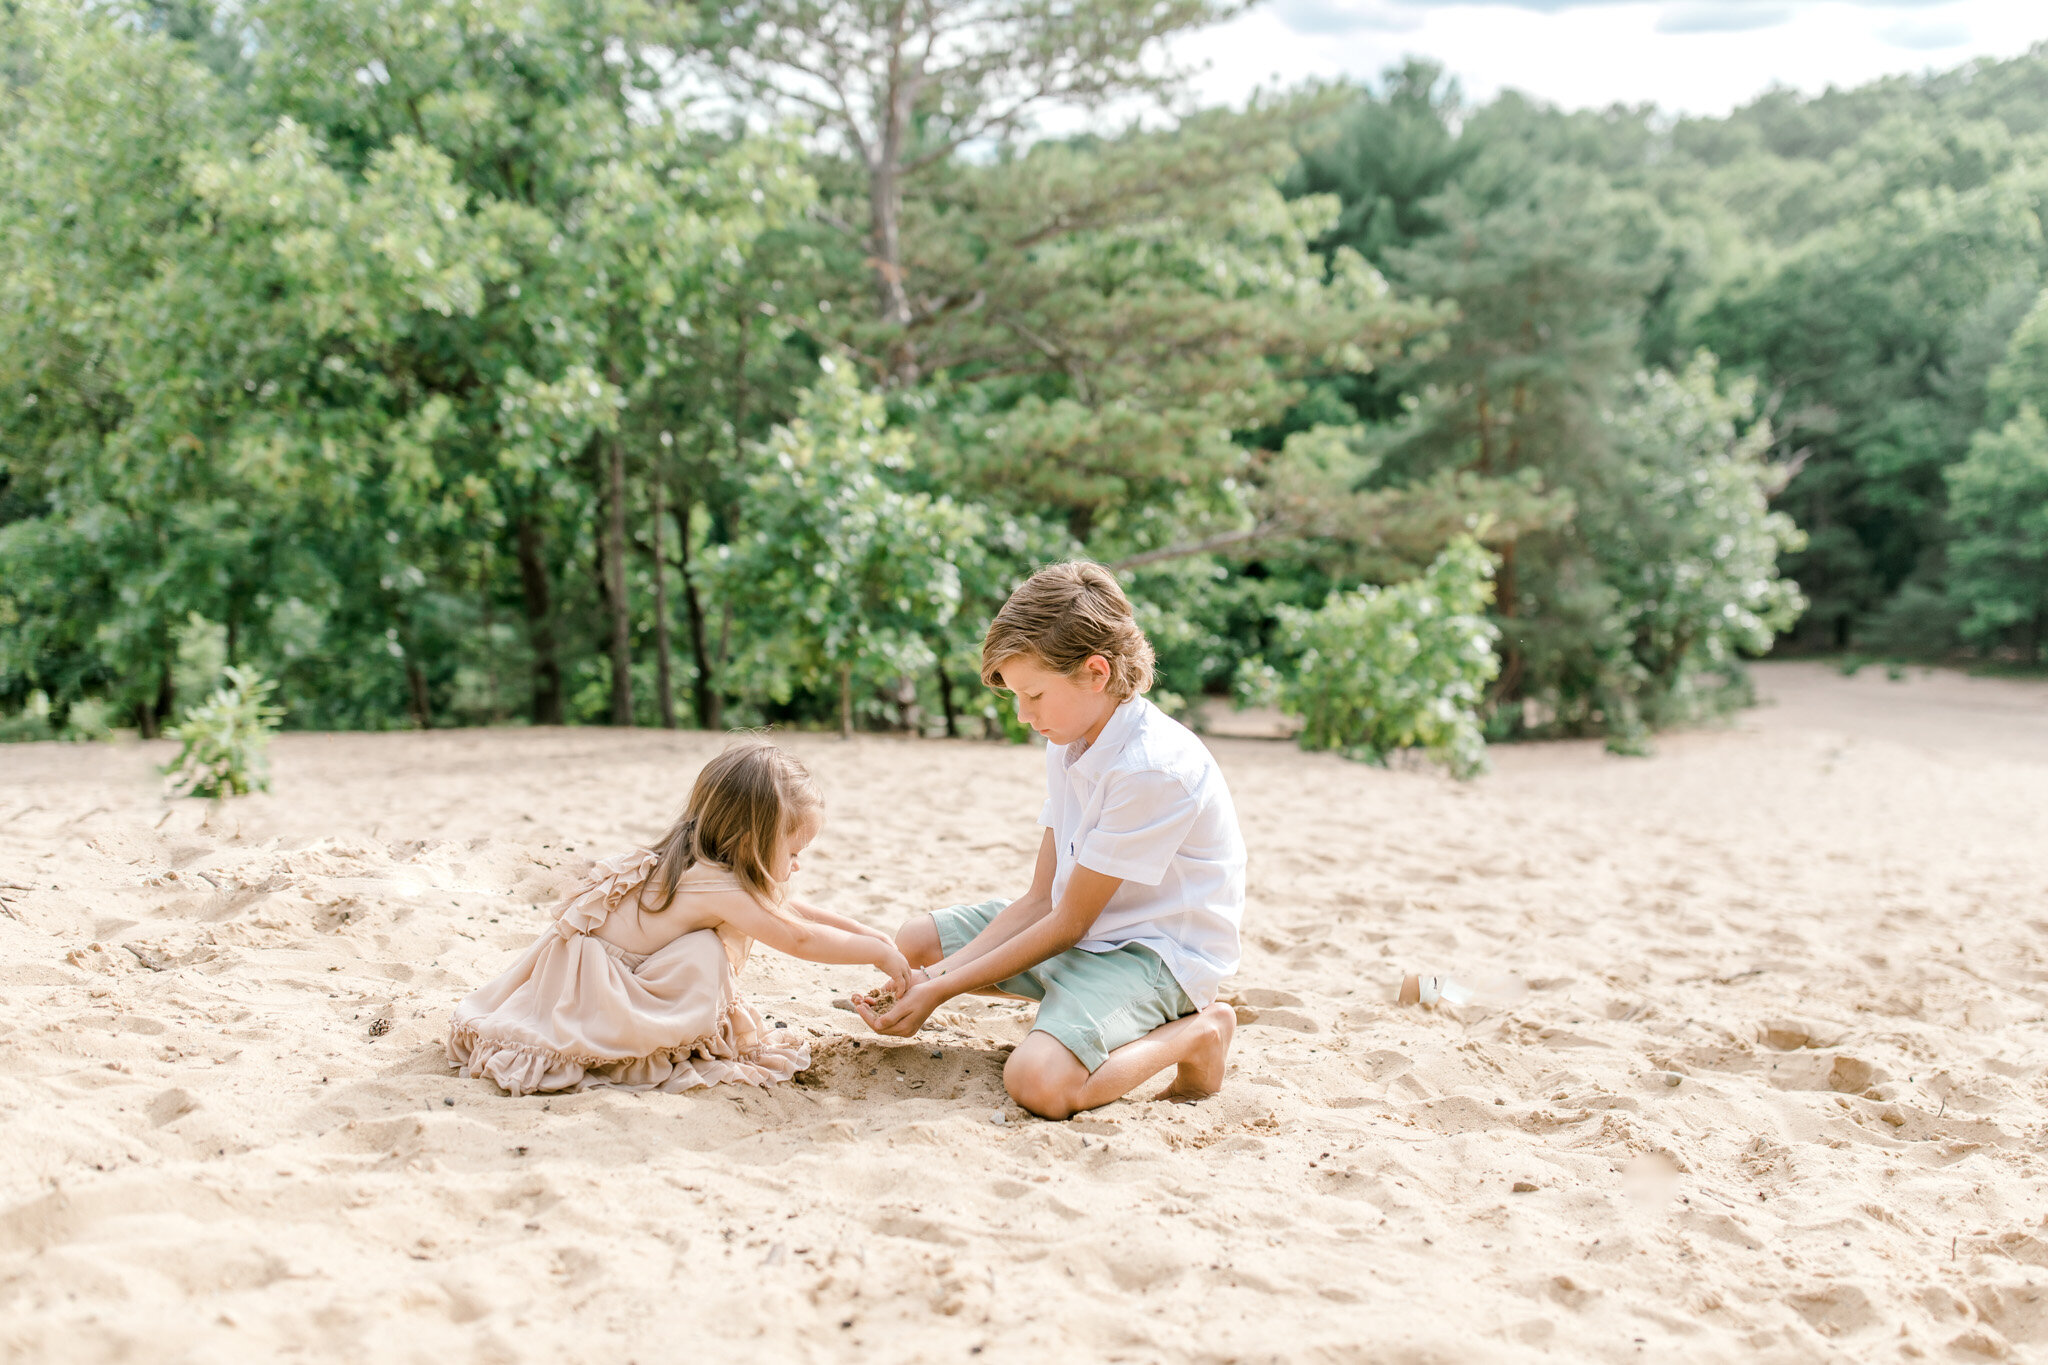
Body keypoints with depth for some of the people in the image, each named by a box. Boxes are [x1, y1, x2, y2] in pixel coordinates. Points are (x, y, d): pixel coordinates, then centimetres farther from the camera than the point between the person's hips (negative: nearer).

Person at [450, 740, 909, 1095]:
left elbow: (790, 911, 17)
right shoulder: (719, 888, -23)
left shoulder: (700, 869, 5)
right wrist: (877, 952, -7)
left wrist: (863, 931, 17)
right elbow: (800, 939, -17)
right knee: (703, 955, -23)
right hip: (589, 987, -10)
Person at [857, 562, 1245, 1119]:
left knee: (1038, 1081, -33)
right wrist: (935, 976, -9)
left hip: (1156, 949, -9)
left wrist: (942, 990, -16)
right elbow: (1040, 898, 2)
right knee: (914, 942, 10)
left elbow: (1069, 923, -21)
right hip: (1083, 925, 9)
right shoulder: (1069, 743, 3)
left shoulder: (1154, 769, -27)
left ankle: (1194, 1035, -7)